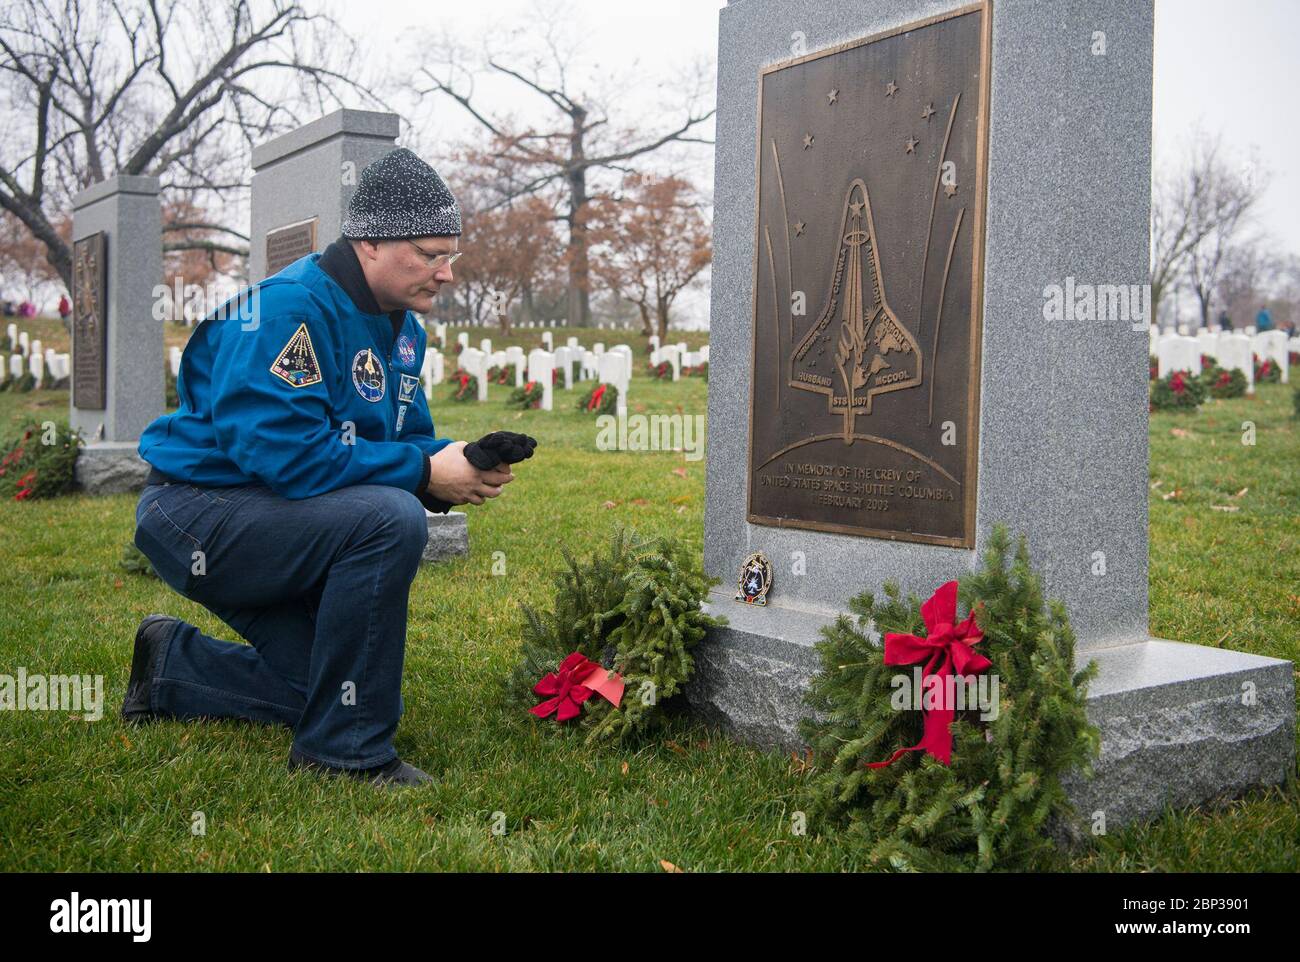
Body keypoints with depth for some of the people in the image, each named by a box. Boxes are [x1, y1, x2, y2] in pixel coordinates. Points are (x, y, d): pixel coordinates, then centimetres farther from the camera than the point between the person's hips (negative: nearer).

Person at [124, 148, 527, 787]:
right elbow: (281, 448, -31)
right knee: (390, 519, -32)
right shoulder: (290, 305, -22)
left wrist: (461, 464, -12)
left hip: (271, 518, 10)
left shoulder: (402, 327, 7)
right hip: (200, 513, -9)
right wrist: (425, 472, -28)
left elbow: (410, 437, 12)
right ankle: (345, 751, -19)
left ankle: (172, 668, 30)